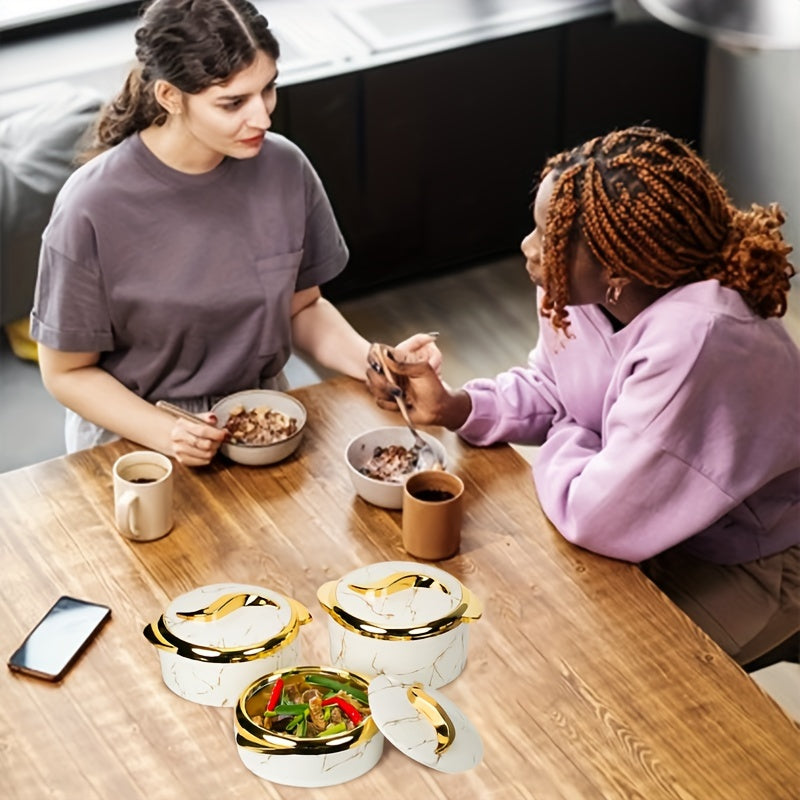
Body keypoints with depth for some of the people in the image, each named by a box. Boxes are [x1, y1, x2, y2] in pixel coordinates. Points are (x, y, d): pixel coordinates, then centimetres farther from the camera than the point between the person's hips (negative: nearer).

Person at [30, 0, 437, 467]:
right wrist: (167, 434, -22)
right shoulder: (93, 208, -19)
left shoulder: (284, 169, -7)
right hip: (136, 438, -2)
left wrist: (374, 362, -9)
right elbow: (67, 372, -7)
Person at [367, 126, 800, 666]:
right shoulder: (580, 293, -15)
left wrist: (564, 442, -14)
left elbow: (598, 516, -35)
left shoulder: (696, 344, -40)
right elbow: (547, 389, 8)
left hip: (746, 565, -7)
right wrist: (452, 408, -9)